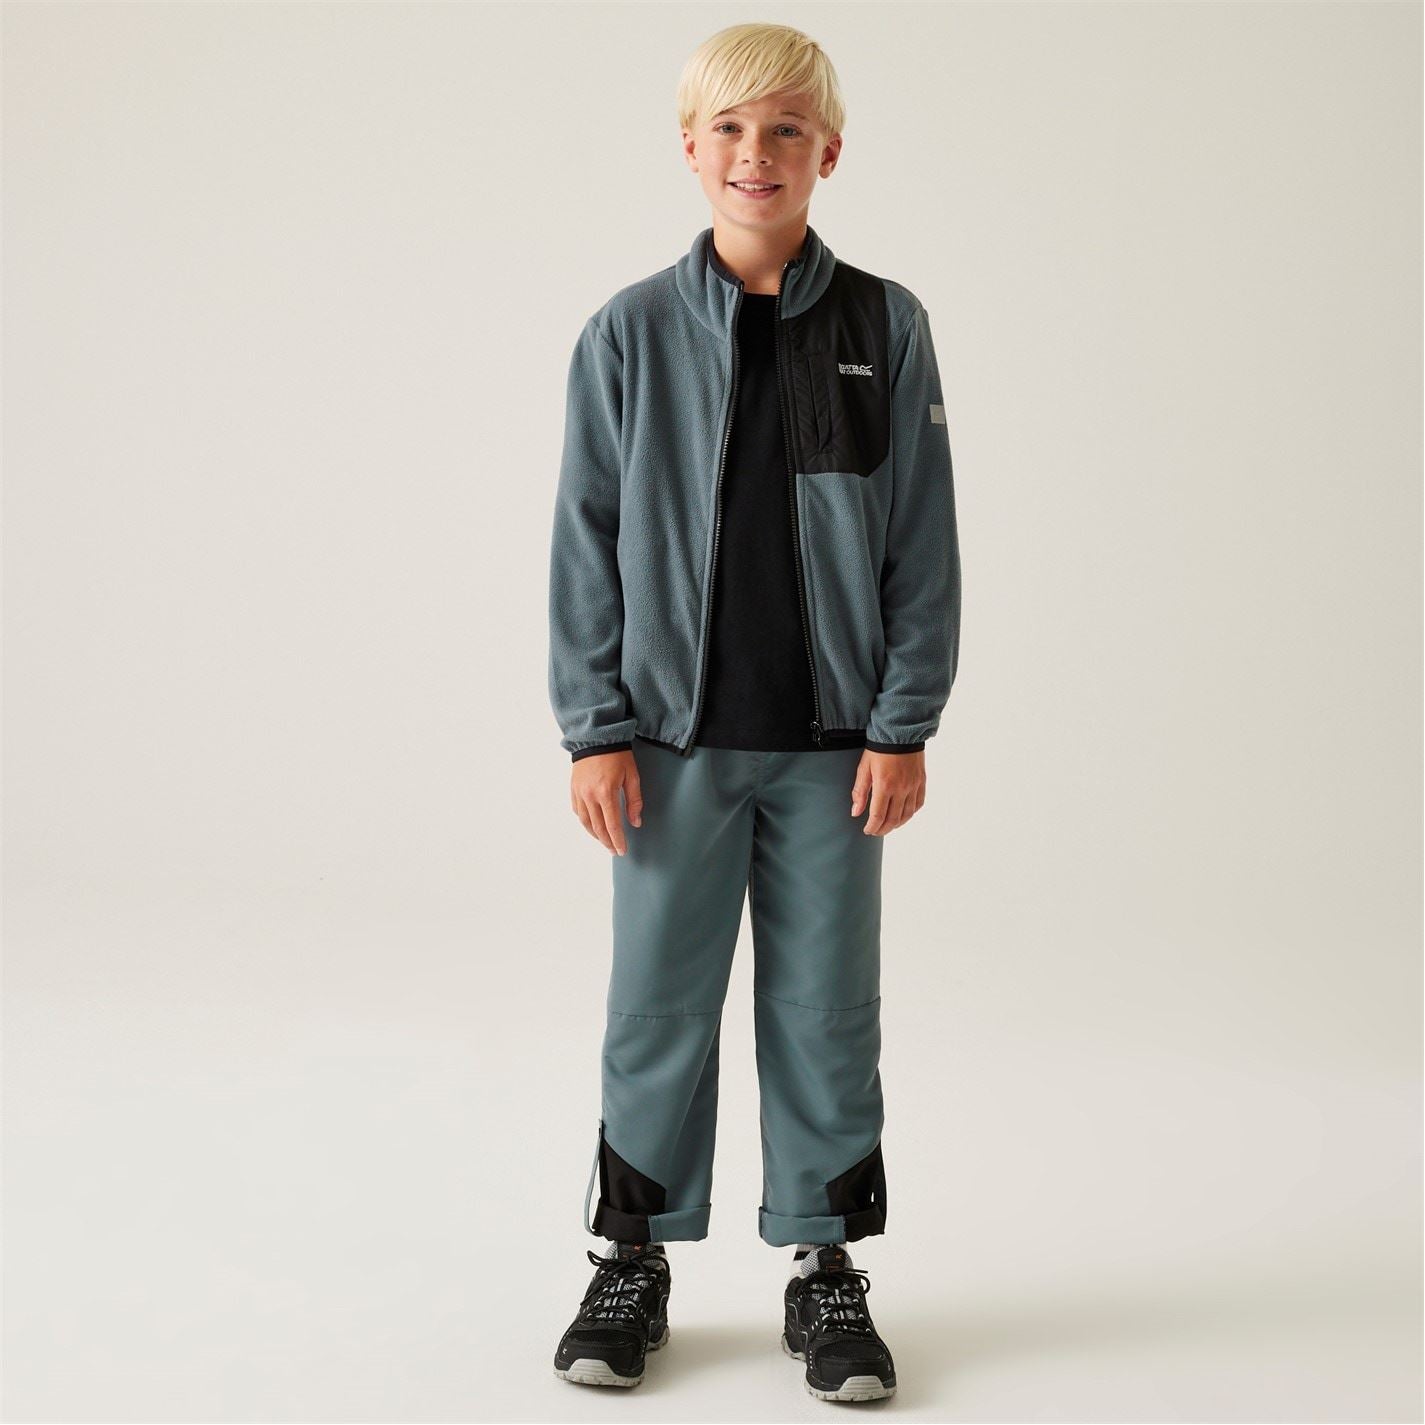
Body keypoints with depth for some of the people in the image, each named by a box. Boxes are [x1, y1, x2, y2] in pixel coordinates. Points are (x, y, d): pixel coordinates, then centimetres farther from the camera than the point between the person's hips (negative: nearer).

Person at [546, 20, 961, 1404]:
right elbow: (587, 542, 1)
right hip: (675, 735, 0)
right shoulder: (631, 333, -1)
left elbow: (923, 543, 1)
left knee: (826, 1007, 10)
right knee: (658, 1005, 9)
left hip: (833, 740, 0)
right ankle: (633, 1259, 26)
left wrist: (903, 724, -3)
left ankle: (824, 1267, 26)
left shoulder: (884, 328, 0)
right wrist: (596, 730, -4)